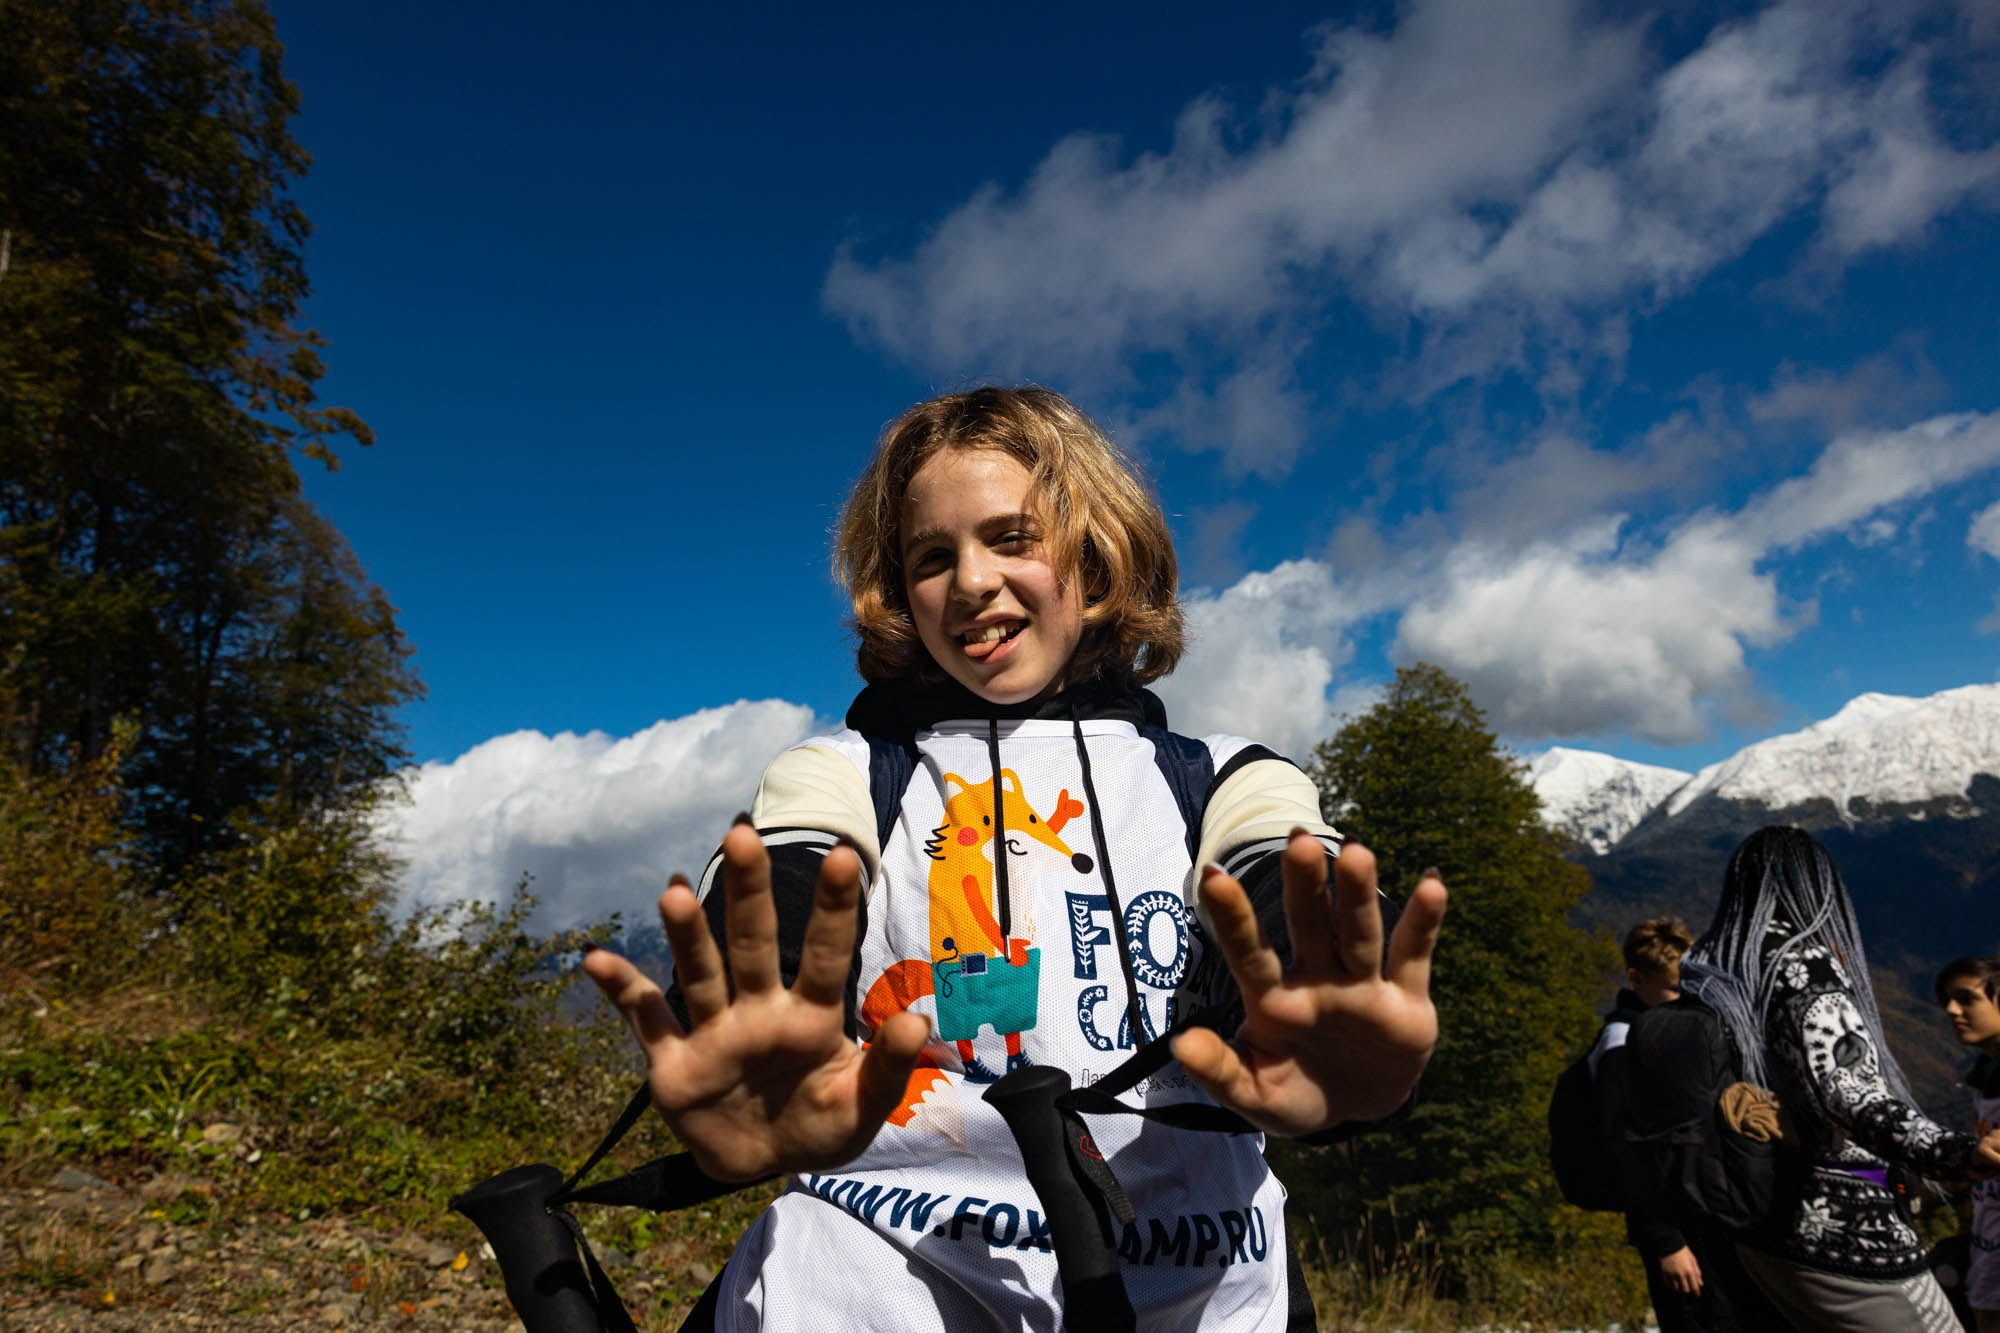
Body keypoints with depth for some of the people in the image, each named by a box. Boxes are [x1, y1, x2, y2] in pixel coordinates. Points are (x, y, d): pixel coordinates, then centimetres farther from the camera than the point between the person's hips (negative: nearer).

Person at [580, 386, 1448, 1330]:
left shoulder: (1218, 782, 11)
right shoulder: (844, 773, 10)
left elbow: (1297, 934, -8)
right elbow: (753, 963, -7)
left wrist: (1326, 1043, -30)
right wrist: (751, 1068, -29)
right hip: (894, 1253, -1)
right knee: (803, 1254, -24)